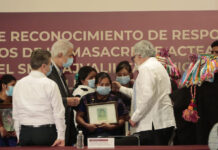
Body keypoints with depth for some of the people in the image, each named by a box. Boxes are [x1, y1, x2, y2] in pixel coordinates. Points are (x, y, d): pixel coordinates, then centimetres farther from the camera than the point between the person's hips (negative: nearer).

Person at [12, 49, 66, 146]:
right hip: (46, 133, -5)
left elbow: (16, 114, 9)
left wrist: (19, 137, 15)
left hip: (25, 133, 5)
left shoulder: (19, 84, 5)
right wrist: (61, 137, -5)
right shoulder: (50, 84, -8)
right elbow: (58, 113, -9)